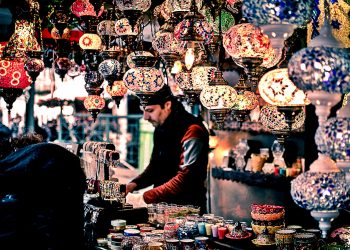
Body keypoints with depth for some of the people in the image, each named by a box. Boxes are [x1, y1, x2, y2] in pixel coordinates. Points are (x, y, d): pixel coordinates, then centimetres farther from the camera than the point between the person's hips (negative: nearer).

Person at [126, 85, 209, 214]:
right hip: (163, 207, 8)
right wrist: (134, 184, 3)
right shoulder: (160, 128, 10)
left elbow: (184, 179, -23)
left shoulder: (191, 131, -16)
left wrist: (144, 198, -24)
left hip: (188, 209, -7)